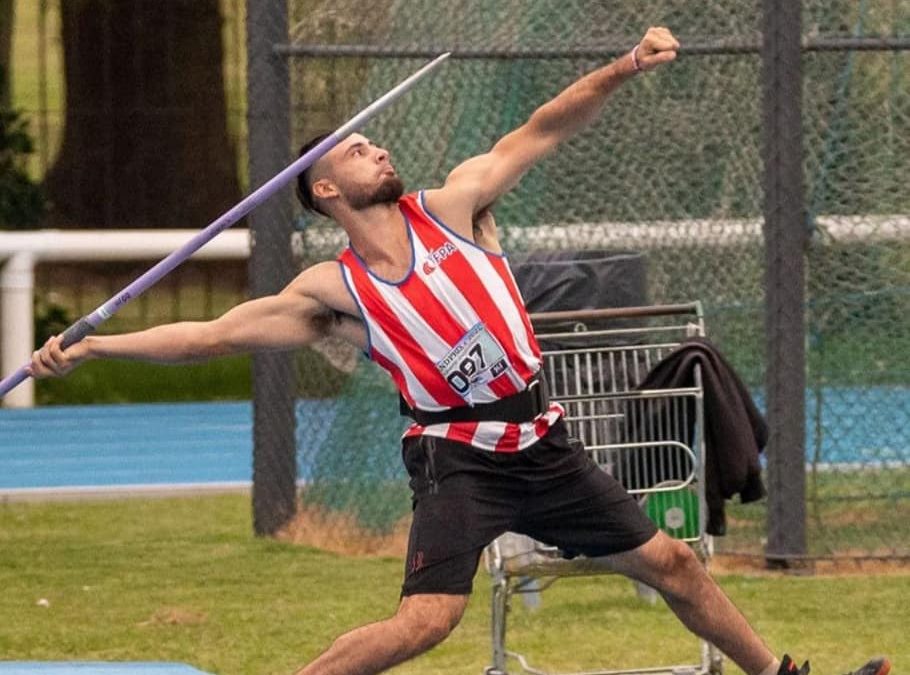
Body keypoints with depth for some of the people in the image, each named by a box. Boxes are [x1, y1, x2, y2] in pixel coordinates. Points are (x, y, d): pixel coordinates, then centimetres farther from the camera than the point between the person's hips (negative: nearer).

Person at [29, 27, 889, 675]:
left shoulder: (451, 208, 2)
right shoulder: (329, 292, -3)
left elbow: (541, 130, 1)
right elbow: (208, 334, -3)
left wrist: (624, 68, -11)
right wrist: (89, 347, -10)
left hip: (541, 444, 4)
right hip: (457, 458, -4)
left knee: (670, 562, 12)